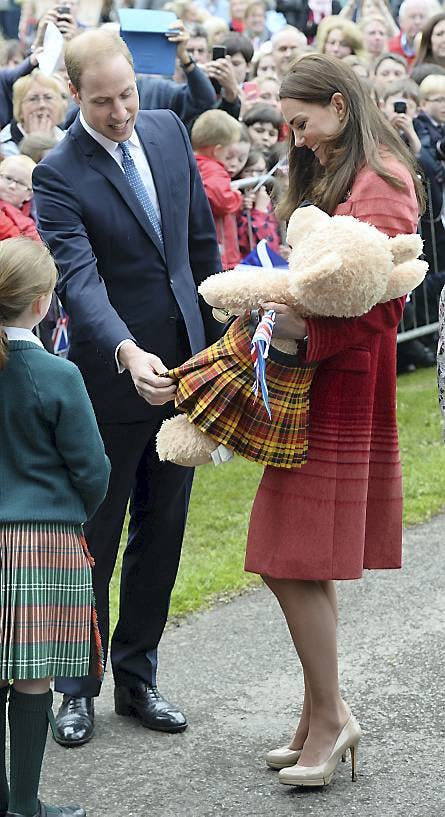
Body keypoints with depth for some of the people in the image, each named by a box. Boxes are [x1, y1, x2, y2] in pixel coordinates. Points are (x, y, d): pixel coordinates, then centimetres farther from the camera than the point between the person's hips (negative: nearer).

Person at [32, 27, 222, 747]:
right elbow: (79, 281, -27)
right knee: (95, 542, 6)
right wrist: (128, 354, -43)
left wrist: (217, 336, 14)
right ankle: (78, 689, 20)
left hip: (184, 368, 5)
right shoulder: (58, 175, -15)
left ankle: (137, 678, 26)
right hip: (113, 379, -5)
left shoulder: (168, 131, 2)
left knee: (162, 534, 13)